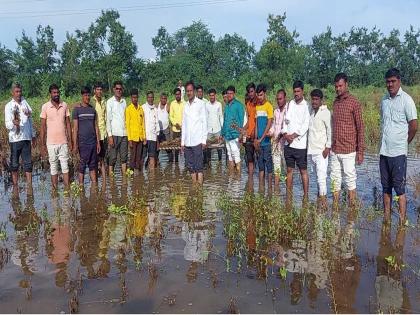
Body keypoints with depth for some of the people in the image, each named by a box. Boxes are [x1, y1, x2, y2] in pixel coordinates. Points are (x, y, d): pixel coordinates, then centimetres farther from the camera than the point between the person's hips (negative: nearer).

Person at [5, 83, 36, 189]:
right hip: (15, 139, -3)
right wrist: (13, 123, -28)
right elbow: (7, 125, -8)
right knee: (14, 164, 4)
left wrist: (33, 135, 18)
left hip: (26, 138, 3)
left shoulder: (25, 102, 11)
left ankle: (30, 185, 5)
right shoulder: (9, 106, -2)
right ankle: (15, 186, 14)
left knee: (28, 163, 2)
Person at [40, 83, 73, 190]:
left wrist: (70, 140, 3)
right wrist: (42, 144, -4)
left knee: (65, 166, 4)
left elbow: (68, 123, 7)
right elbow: (43, 126, -1)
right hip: (51, 143, -2)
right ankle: (55, 190, 14)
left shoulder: (64, 105, 3)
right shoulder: (45, 107, -3)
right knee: (53, 167, 6)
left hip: (63, 142, 2)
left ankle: (67, 189, 9)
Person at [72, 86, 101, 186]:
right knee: (82, 165, 0)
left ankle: (94, 184, 14)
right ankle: (81, 185, 6)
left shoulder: (93, 109, 11)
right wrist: (75, 144, -9)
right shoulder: (77, 109, -1)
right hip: (83, 143, -4)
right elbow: (75, 128, -4)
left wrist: (98, 142, 9)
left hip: (93, 142, 4)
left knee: (93, 165, 9)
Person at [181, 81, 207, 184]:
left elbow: (204, 122, -2)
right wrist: (182, 141, 11)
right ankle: (194, 183, 14)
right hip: (187, 141, 5)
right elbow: (184, 125, 17)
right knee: (190, 165, 7)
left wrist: (204, 140, -9)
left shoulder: (200, 103, 0)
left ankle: (199, 183, -2)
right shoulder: (186, 106, 16)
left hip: (197, 141, -5)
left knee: (198, 166, -5)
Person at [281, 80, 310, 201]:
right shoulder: (290, 104, 10)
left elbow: (306, 125, -11)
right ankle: (289, 198, 18)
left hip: (300, 144, -5)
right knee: (289, 170, 11)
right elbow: (286, 121, 8)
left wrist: (294, 136, -13)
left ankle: (305, 197, 10)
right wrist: (285, 134, -7)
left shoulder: (306, 106, -5)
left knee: (303, 171, 3)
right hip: (288, 143, 5)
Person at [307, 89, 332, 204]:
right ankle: (320, 194, 21)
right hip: (310, 149, 7)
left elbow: (330, 131, -10)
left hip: (321, 150, -7)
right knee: (317, 174, 13)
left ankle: (323, 198, -9)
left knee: (321, 174, -11)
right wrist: (307, 145, 12)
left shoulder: (325, 112, -7)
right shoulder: (311, 112, 13)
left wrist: (328, 147, -14)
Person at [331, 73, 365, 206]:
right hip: (334, 150, 6)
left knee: (350, 180, 1)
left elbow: (360, 128, -7)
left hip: (348, 150, -6)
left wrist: (360, 151, -10)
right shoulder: (335, 102, 12)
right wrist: (330, 146, 14)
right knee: (335, 180, 10)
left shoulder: (354, 102, -6)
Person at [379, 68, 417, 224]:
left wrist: (403, 143, 4)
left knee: (399, 188, -1)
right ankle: (386, 219, 21)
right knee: (386, 187, 12)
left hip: (398, 152, -6)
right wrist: (386, 142, 12)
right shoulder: (384, 100, 11)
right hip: (384, 151, 6)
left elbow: (414, 126, -5)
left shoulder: (406, 100, -7)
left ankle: (402, 221, 7)